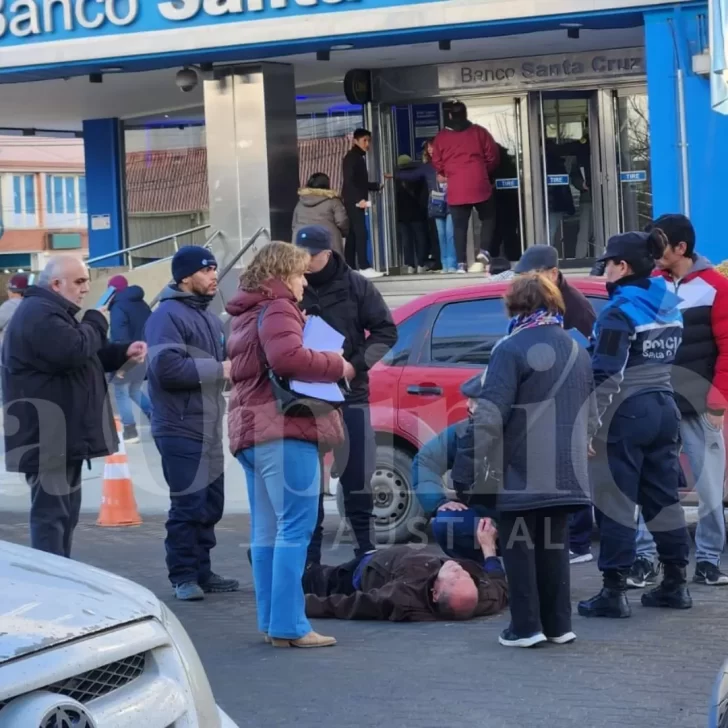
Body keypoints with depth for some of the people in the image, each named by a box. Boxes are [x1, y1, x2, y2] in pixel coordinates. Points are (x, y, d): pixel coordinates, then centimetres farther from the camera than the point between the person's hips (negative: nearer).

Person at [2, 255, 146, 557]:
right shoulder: (38, 314, -16)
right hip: (48, 436, -11)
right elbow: (73, 351, -29)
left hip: (63, 434, 11)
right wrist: (96, 322, -11)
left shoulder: (53, 313, 21)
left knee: (65, 510, 15)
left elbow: (87, 357, 26)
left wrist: (123, 352, 9)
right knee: (51, 510, -12)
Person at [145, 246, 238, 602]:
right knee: (188, 505, -8)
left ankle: (202, 571, 22)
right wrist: (218, 369, -19)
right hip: (180, 428, -9)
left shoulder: (208, 317, 18)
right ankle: (183, 576, -1)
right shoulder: (167, 315, -13)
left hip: (208, 428, 9)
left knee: (210, 503, 13)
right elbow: (167, 367, -25)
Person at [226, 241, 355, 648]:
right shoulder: (276, 310, -9)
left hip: (251, 430, 10)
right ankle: (289, 626, -16)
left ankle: (271, 620, 13)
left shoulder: (248, 316, 22)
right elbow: (287, 358, -26)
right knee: (296, 527, -12)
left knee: (267, 530, 11)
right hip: (284, 430, -10)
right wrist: (336, 366, -13)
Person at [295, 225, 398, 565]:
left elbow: (385, 332, 2)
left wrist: (356, 364, -10)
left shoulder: (355, 285, -1)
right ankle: (310, 556, 11)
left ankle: (366, 549, 14)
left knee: (356, 477, 5)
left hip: (349, 394, 0)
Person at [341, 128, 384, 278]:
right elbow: (349, 181, -18)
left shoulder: (360, 157, 19)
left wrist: (378, 186, 13)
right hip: (353, 201, -9)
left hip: (357, 201, 9)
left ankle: (350, 268, 9)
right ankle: (364, 267, -17)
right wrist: (359, 199, -25)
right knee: (361, 233, -13)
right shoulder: (351, 157, -9)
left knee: (353, 234, 8)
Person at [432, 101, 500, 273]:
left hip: (455, 189, 1)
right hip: (479, 185, -1)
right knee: (488, 219, 16)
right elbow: (493, 156, 6)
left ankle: (461, 264, -4)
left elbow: (438, 164, 9)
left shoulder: (441, 137, 5)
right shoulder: (479, 132, 3)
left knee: (460, 227, 4)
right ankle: (483, 253, -3)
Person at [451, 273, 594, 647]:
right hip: (566, 473, 6)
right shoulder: (577, 352, 12)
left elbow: (489, 416, -18)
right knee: (553, 546, 14)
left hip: (521, 475, -6)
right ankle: (558, 624, 16)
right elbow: (588, 413, 20)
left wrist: (464, 470, -15)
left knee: (519, 547, 3)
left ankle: (526, 626, 2)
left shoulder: (512, 350, -12)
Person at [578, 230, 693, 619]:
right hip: (664, 409, 8)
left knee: (615, 503, -3)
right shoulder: (669, 306, 11)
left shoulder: (620, 312, -14)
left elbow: (604, 376, -18)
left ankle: (614, 592, -4)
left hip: (626, 415, -8)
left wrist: (590, 426, -15)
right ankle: (675, 583, 18)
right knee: (663, 498, 13)